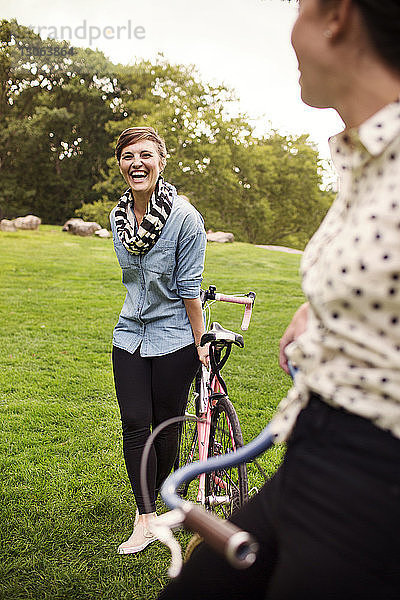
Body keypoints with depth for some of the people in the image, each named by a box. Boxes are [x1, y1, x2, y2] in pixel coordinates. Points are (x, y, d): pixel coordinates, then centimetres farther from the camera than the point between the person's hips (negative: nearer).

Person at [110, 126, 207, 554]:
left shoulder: (185, 217, -15)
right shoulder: (118, 216, 2)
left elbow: (188, 287, -13)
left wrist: (199, 343, -9)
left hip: (174, 338, -4)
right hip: (130, 335, 5)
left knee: (166, 427, 7)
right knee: (134, 425, 1)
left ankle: (150, 501, 31)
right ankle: (145, 520, 14)